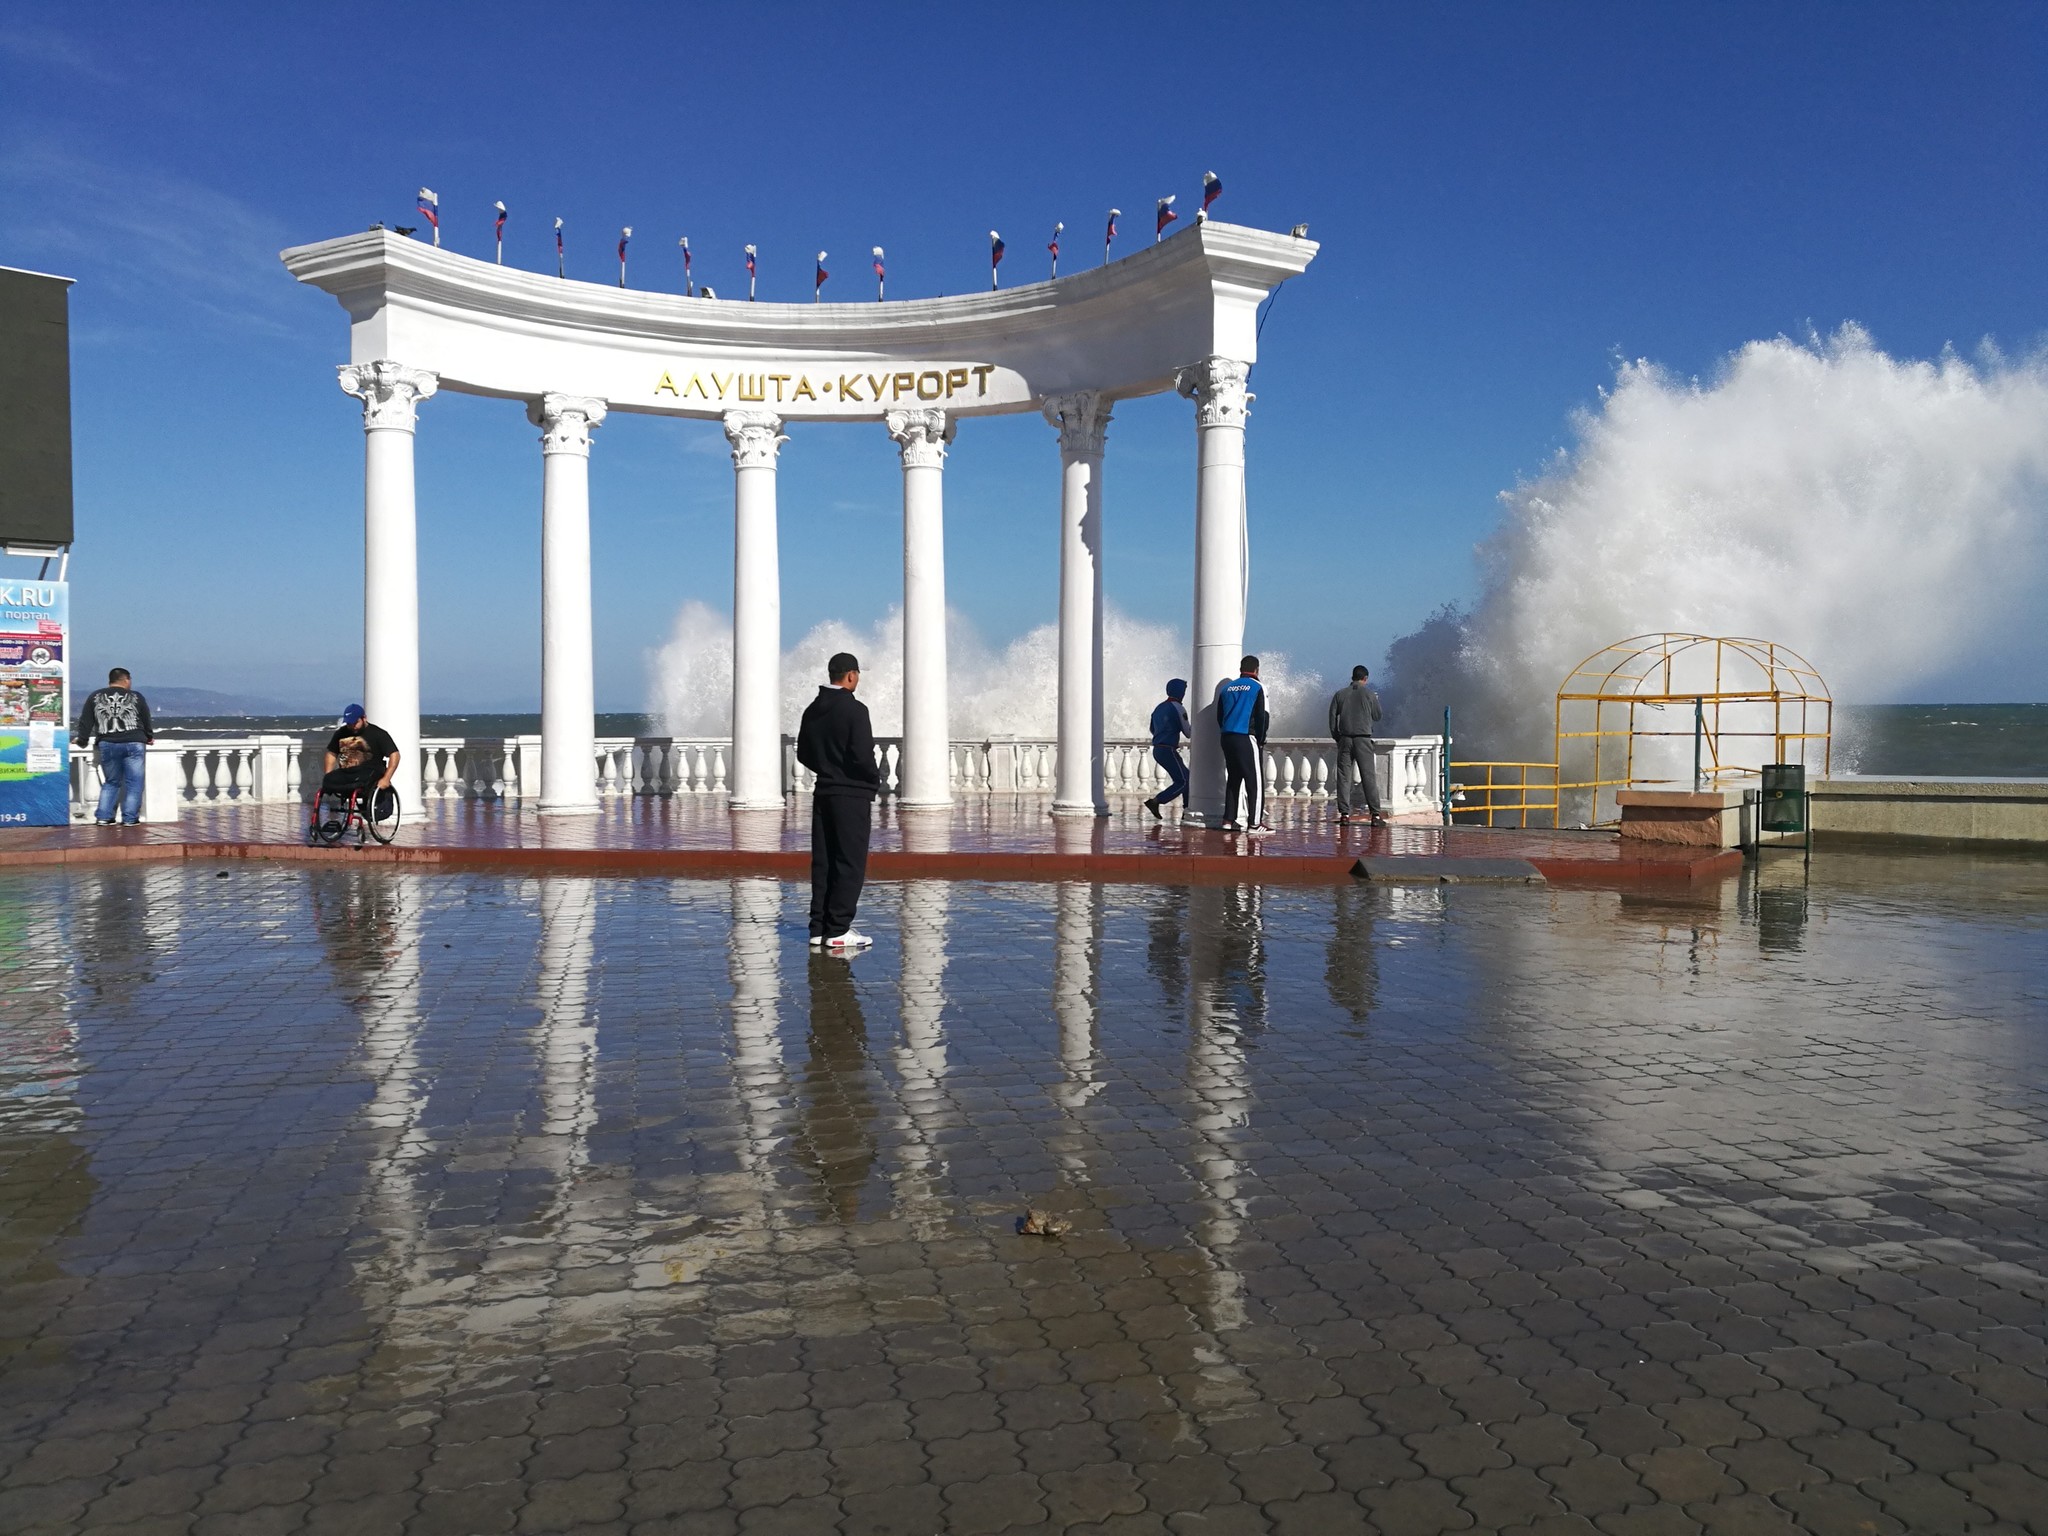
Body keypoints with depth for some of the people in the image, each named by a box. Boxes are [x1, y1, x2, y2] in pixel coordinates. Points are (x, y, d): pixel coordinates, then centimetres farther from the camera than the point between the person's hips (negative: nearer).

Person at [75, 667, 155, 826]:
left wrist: (83, 740, 21)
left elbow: (85, 721, 9)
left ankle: (103, 816, 7)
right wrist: (149, 737, 30)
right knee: (133, 783, 2)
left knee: (111, 782, 15)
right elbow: (147, 721, 14)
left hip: (107, 745, 2)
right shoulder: (136, 697, 5)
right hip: (134, 744, -2)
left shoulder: (95, 697, 9)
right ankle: (129, 818, -2)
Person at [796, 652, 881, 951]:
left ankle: (819, 928, 13)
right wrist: (874, 780, -1)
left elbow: (803, 754, 14)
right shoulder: (854, 709, -14)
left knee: (823, 862, 10)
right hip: (852, 794, -7)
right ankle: (837, 931, -4)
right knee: (850, 863, -3)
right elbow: (862, 756, -19)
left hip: (823, 792, 7)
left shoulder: (812, 710, 9)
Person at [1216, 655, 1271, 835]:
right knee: (1255, 781, -4)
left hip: (1227, 739, 6)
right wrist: (1261, 740, 1)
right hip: (1247, 739, -6)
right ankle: (1254, 823, -9)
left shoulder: (1227, 687, 12)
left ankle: (1229, 820, 14)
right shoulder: (1257, 688, -4)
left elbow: (1220, 716, 14)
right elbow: (1261, 717, -7)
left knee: (1233, 779, 14)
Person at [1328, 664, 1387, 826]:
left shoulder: (1339, 694, 7)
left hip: (1345, 739, 2)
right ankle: (1375, 814, -6)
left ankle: (1344, 814, -1)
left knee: (1343, 777, 4)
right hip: (1363, 739, -2)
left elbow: (1332, 718, 6)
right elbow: (1377, 716, 9)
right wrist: (1376, 701, 27)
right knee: (1368, 777, -2)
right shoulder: (1369, 694, 0)